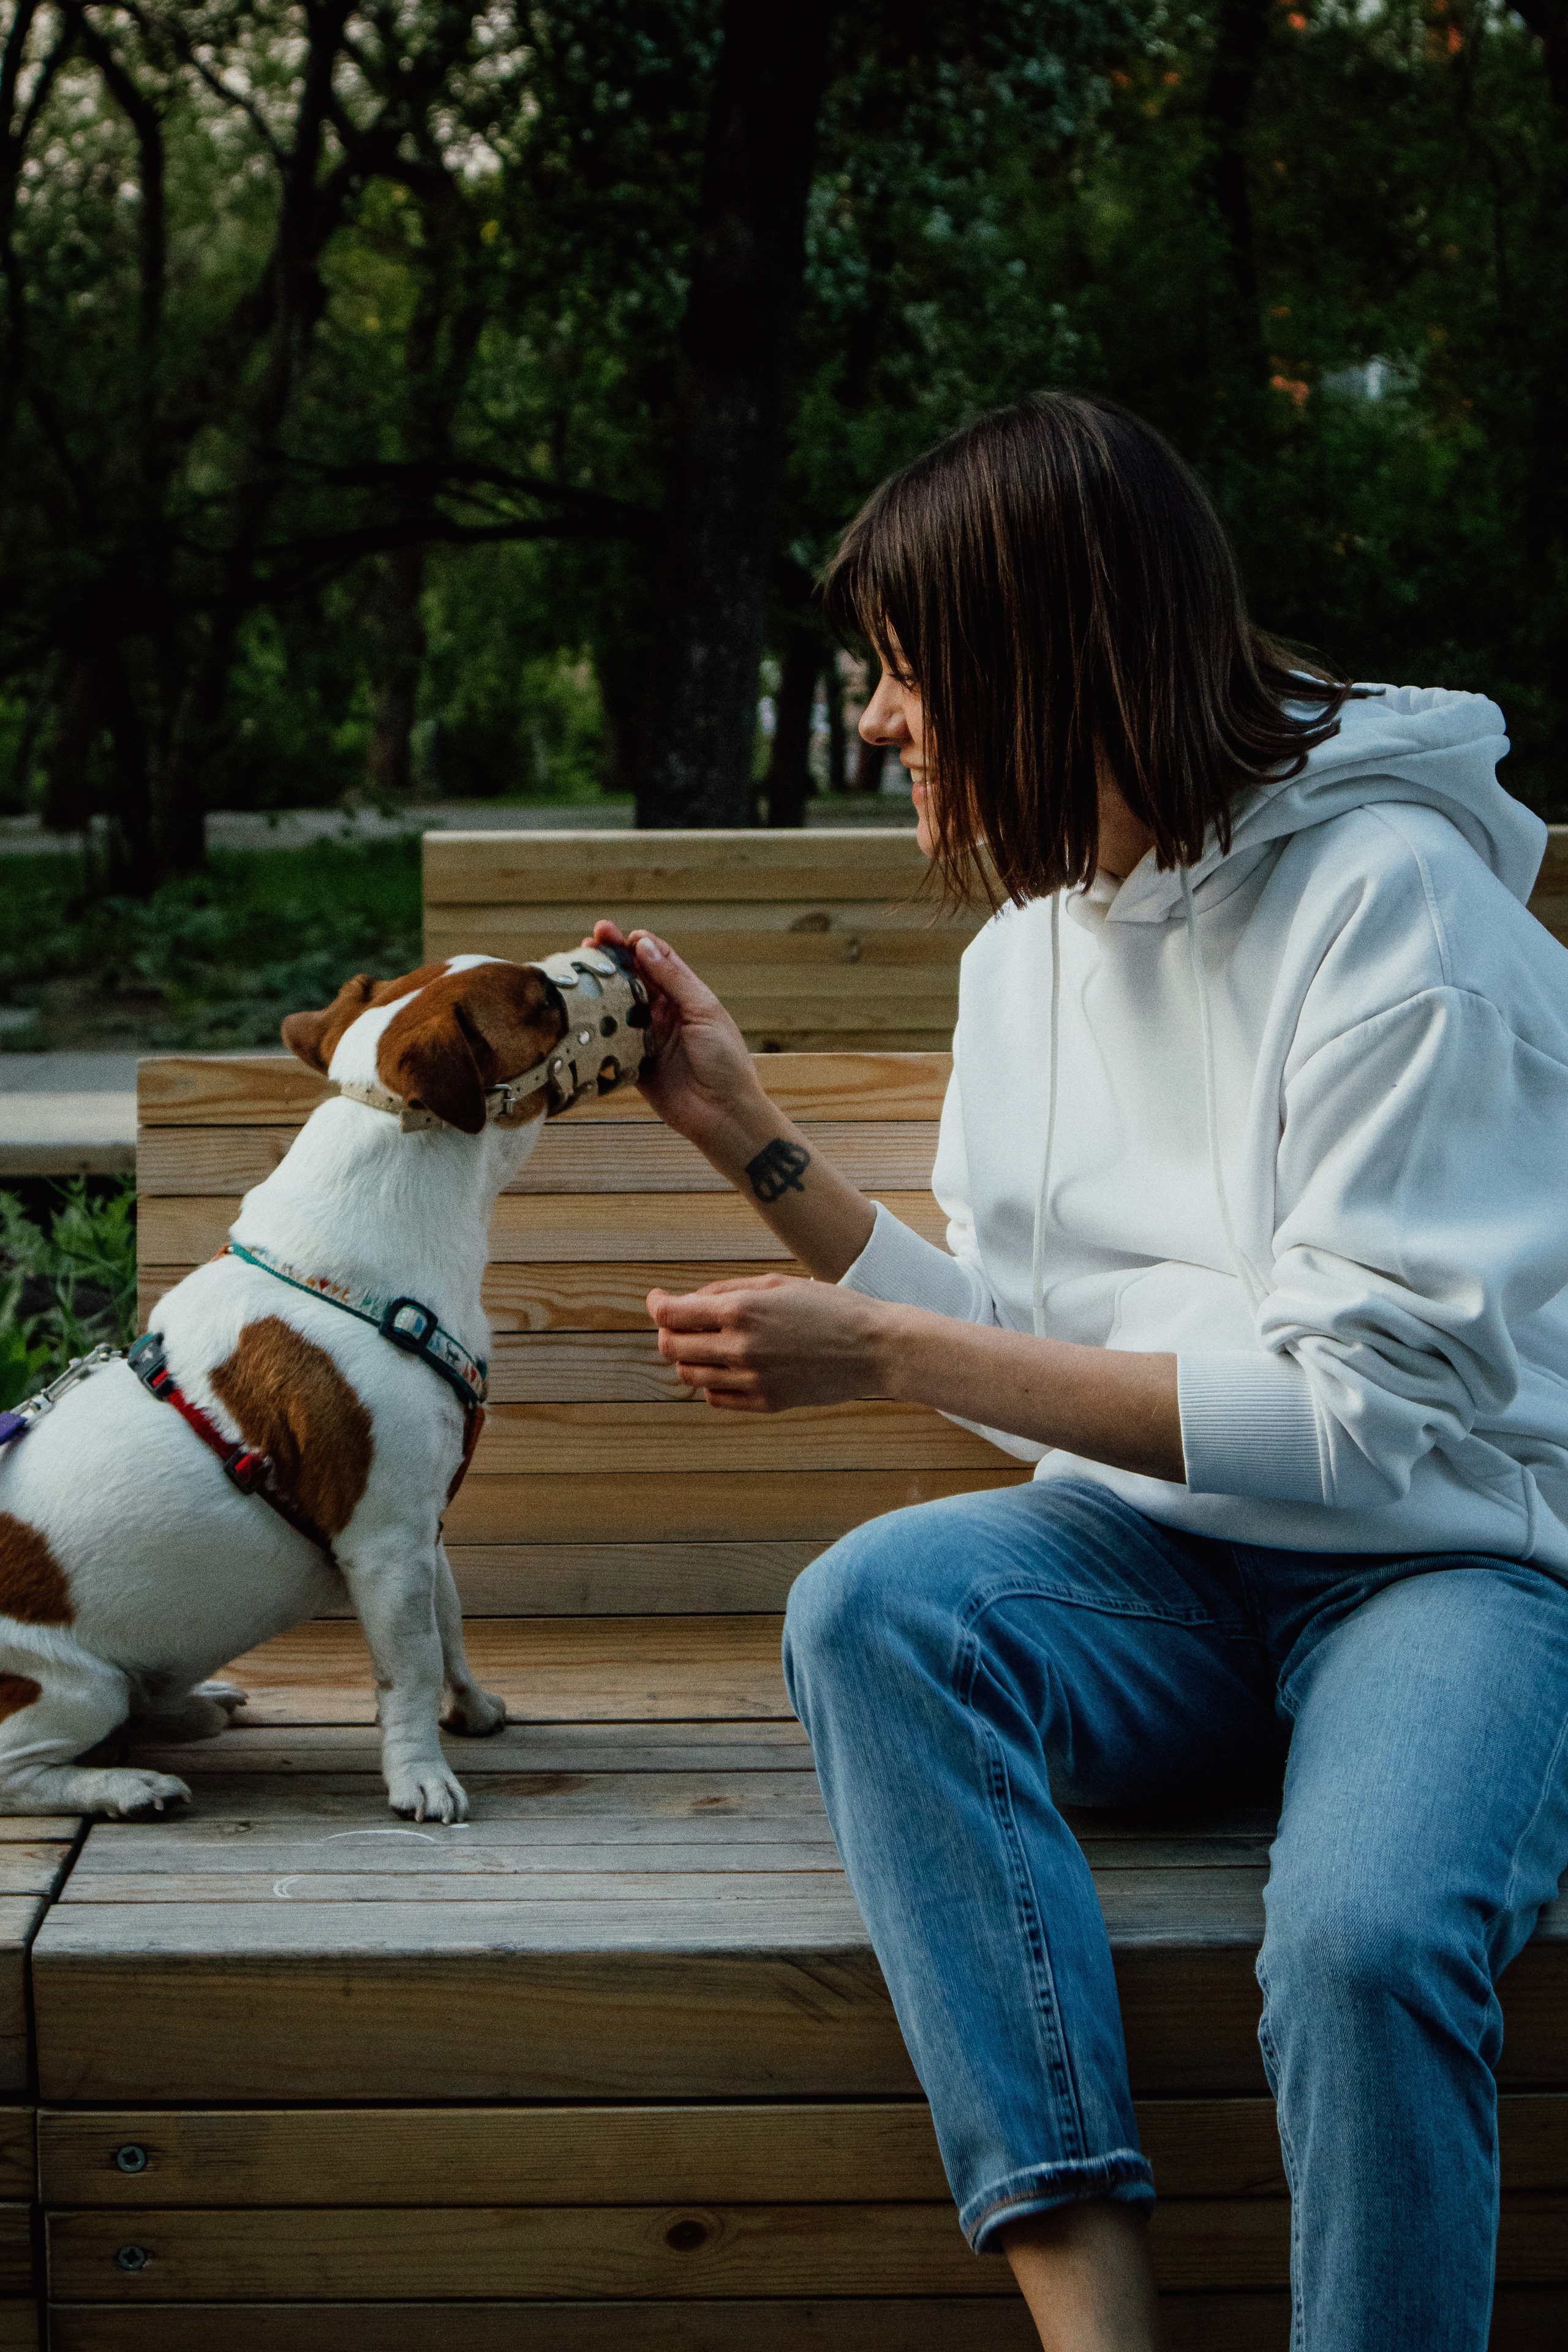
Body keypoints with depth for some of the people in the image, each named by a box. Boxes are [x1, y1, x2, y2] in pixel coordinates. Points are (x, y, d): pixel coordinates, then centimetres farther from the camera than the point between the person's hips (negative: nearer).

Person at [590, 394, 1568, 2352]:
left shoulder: (1393, 903, -12)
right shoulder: (1027, 943, 11)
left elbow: (1366, 1408, -18)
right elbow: (1028, 1359, 13)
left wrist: (888, 1356, -20)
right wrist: (746, 1134, 8)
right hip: (1157, 1557, 6)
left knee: (1367, 1937, -36)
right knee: (871, 1606, -27)